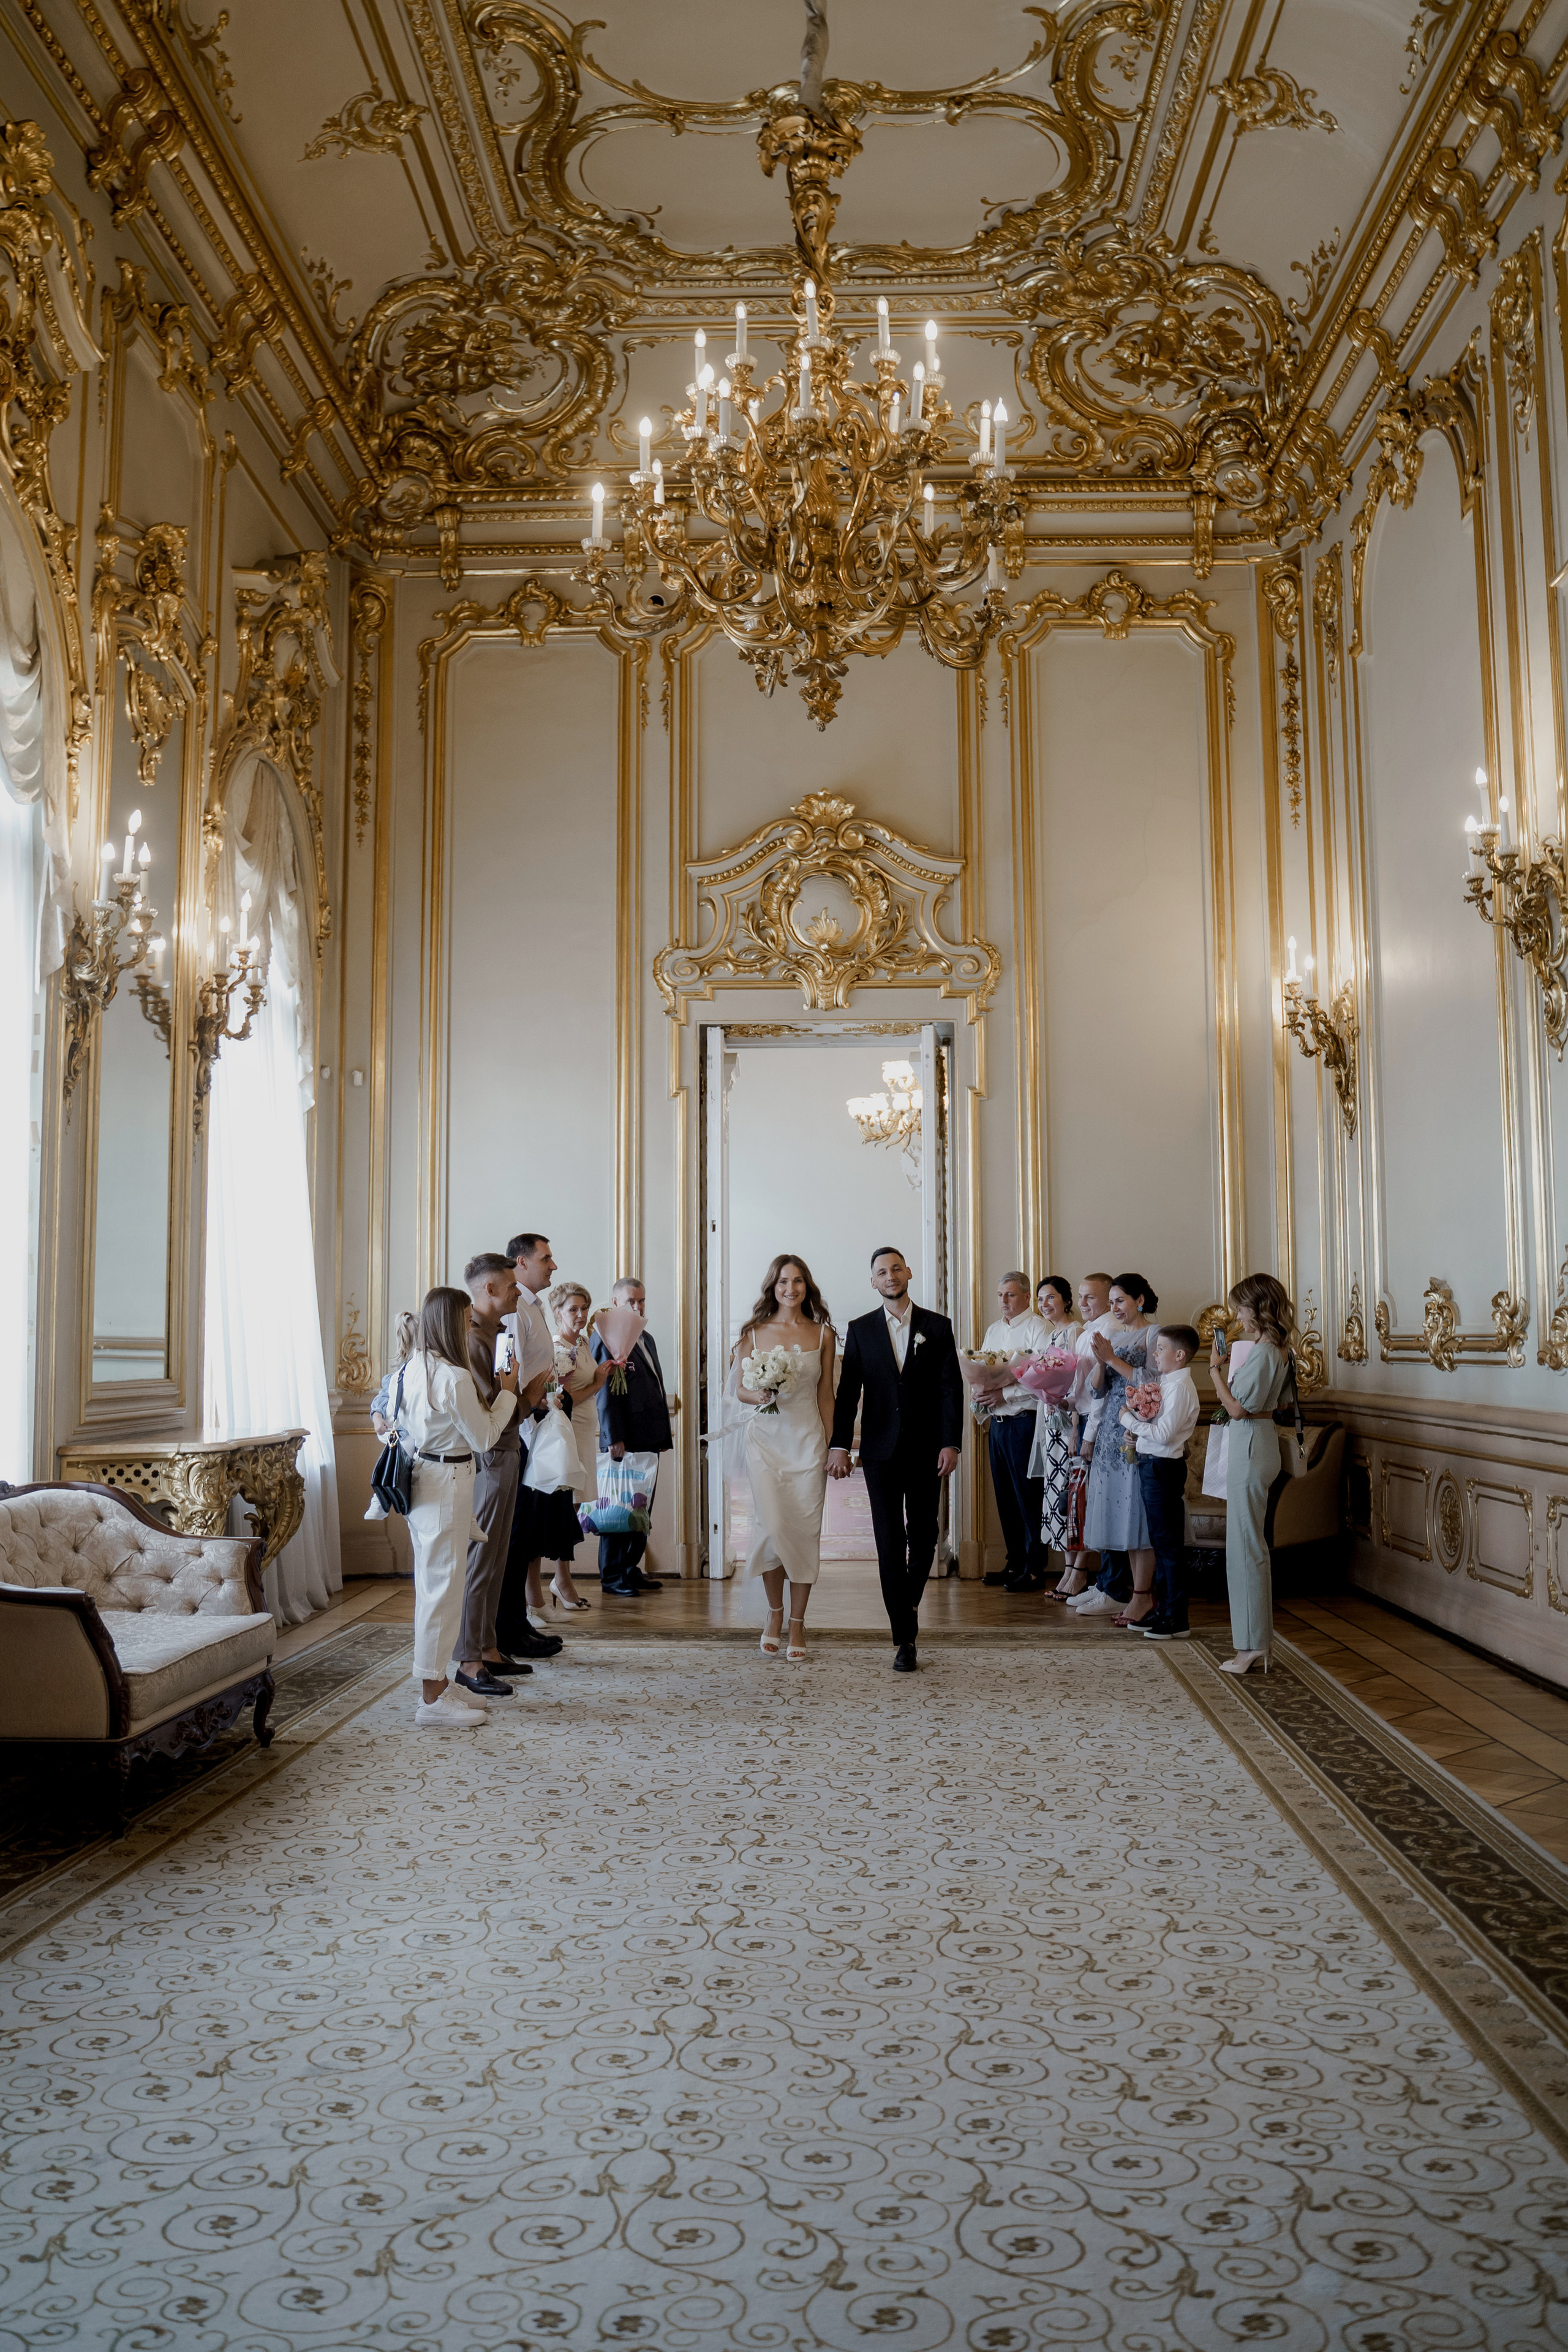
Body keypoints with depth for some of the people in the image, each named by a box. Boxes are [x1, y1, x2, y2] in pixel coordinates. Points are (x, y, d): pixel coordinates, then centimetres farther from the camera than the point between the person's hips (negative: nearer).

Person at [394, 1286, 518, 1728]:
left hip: (421, 1478, 10)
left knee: (431, 1584, 16)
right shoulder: (456, 1378, -20)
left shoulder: (413, 1367, 7)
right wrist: (507, 1393, 0)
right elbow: (483, 1438, -12)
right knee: (443, 1587, -3)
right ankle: (432, 1700, 3)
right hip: (449, 1481, -10)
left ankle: (437, 1683, 26)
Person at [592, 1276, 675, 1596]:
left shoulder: (647, 1339, 20)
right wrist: (614, 1438, -18)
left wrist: (664, 1434, 19)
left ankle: (631, 1569, 20)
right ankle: (611, 1577, 7)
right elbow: (606, 1392, -14)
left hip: (649, 1438, 8)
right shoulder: (606, 1337, -8)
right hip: (624, 1440, -8)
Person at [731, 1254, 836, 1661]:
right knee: (773, 1526, -10)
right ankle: (775, 1613, 13)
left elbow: (825, 1394, 9)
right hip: (766, 1438, -1)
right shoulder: (754, 1332, 4)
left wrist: (832, 1445, 5)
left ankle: (797, 1624, 12)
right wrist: (758, 1395, -16)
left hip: (808, 1438, 1)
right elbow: (740, 1388, 7)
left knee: (805, 1530, -1)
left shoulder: (822, 1334, 6)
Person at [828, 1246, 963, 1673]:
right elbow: (847, 1392, 3)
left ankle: (909, 1601, 35)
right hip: (881, 1450, 0)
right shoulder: (861, 1330, 6)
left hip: (926, 1451, 0)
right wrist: (839, 1445, -5)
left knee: (923, 1538, 7)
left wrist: (951, 1444, -8)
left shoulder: (938, 1326, 4)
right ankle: (904, 1639, 1)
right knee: (890, 1542, -3)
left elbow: (951, 1388, 1)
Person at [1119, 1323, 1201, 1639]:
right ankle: (1162, 1609, 25)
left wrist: (1131, 1420, -13)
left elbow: (1163, 1434, -23)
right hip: (1151, 1465, 10)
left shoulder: (1180, 1387, -16)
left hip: (1164, 1467, -10)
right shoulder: (1165, 1383, 12)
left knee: (1168, 1544, -4)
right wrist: (1137, 1429, 2)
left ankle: (1176, 1620, 1)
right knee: (1159, 1542, 15)